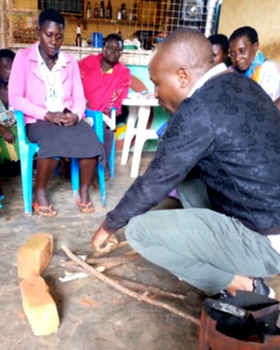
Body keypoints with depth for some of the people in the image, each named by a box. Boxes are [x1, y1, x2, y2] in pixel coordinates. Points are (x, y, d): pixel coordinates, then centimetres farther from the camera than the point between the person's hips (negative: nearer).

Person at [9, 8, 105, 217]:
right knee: (54, 142, -37)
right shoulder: (23, 58, 1)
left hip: (68, 118, 3)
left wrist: (76, 115, -16)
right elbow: (15, 98, -7)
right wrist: (47, 114, -19)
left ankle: (84, 192, -9)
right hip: (38, 121, -3)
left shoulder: (70, 61, 12)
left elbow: (79, 97, 7)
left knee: (91, 140, -29)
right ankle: (40, 192, -12)